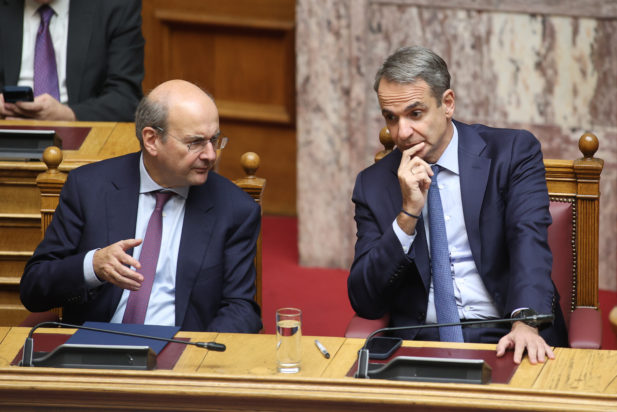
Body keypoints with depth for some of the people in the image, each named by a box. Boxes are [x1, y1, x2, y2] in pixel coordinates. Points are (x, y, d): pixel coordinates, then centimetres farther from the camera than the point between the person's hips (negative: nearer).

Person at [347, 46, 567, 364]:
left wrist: (526, 323, -30)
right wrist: (409, 213, -8)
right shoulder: (374, 184, 10)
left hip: (504, 340, -2)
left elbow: (529, 241, -11)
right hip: (420, 342, 2)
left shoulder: (513, 152, 4)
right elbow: (364, 302, 3)